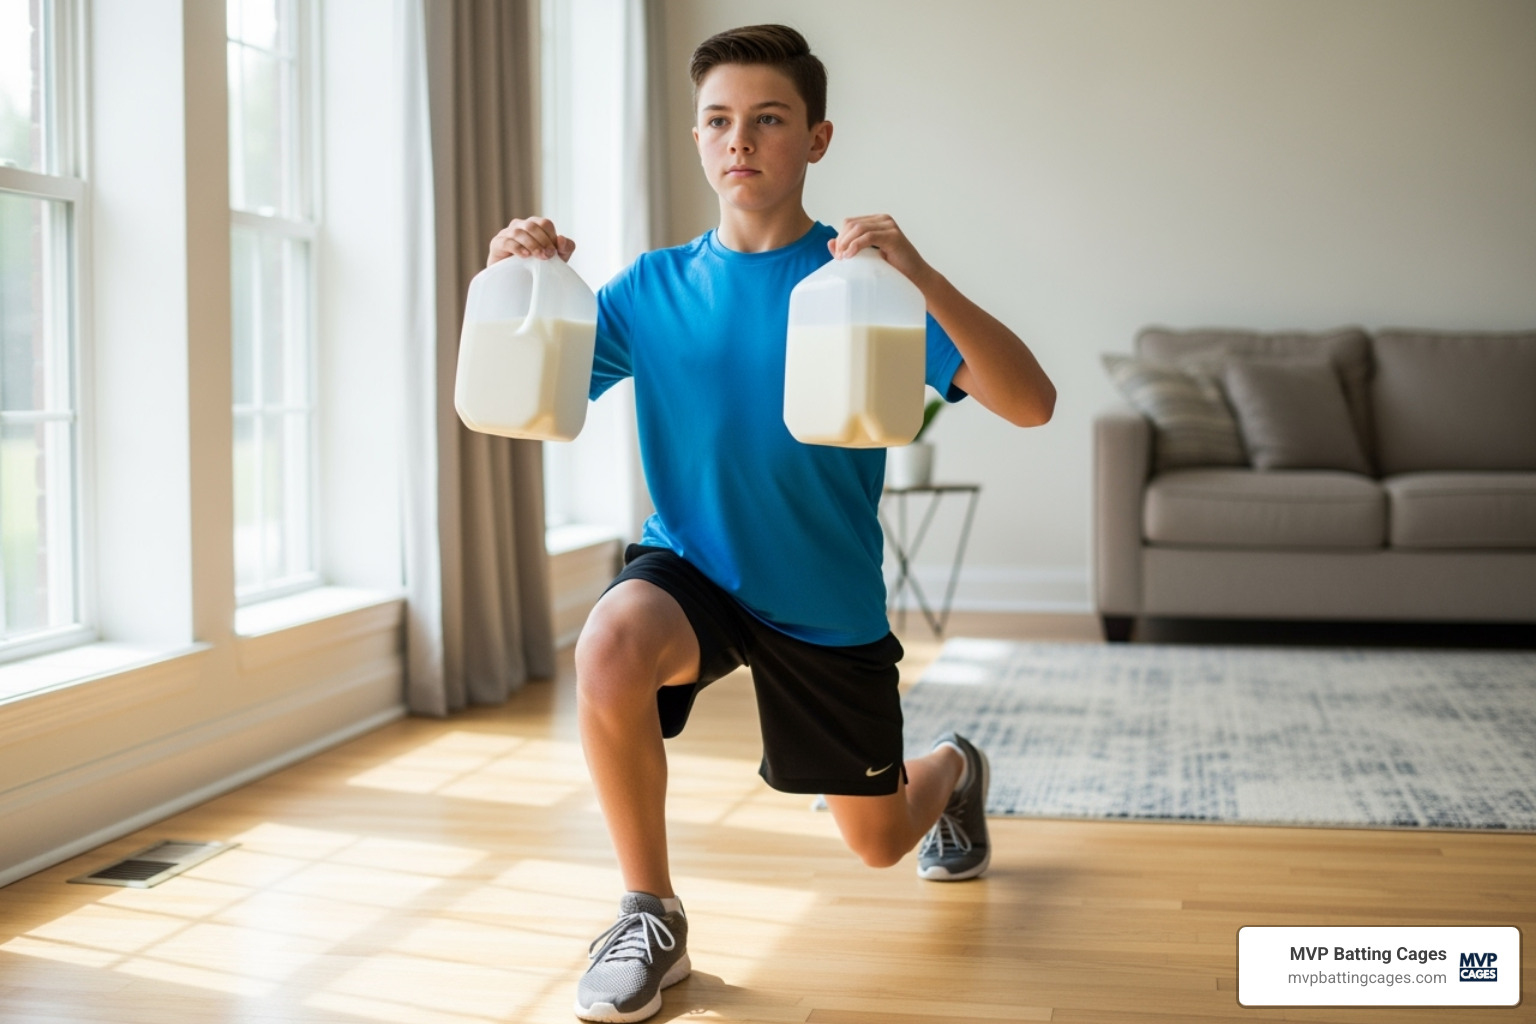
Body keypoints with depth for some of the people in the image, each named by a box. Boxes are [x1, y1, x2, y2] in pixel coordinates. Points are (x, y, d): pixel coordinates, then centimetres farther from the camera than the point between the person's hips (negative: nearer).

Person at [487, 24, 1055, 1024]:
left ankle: (953, 770, 54)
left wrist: (922, 279, -37)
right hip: (692, 564, 1)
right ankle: (651, 917, -13)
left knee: (878, 841, 15)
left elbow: (1030, 403, -22)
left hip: (829, 600, 0)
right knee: (610, 644, -35)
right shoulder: (655, 286, -5)